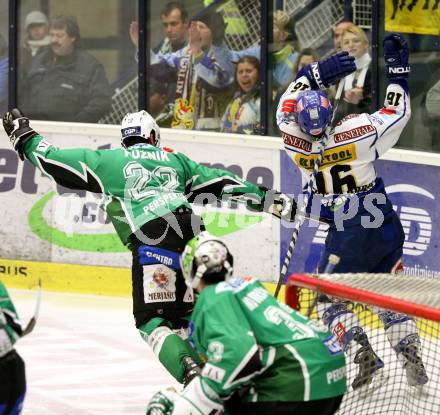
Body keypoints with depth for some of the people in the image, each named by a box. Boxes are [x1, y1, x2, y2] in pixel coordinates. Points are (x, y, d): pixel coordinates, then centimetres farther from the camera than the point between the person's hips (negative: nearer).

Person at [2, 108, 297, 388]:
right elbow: (222, 183, 27)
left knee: (152, 321, 1)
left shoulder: (106, 161, 20)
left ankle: (189, 371, -22)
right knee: (186, 315, 18)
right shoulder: (175, 160, 28)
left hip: (152, 242, -4)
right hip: (193, 236, 4)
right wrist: (268, 200, 33)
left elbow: (52, 160, 21)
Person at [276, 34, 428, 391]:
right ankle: (411, 355, 7)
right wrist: (398, 67, 7)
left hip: (346, 237, -2)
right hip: (385, 227, 2)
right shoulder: (359, 130, -15)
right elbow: (398, 112, 0)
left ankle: (363, 353, -6)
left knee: (330, 298, 12)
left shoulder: (297, 142, -11)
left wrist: (317, 73, 4)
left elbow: (288, 102, 6)